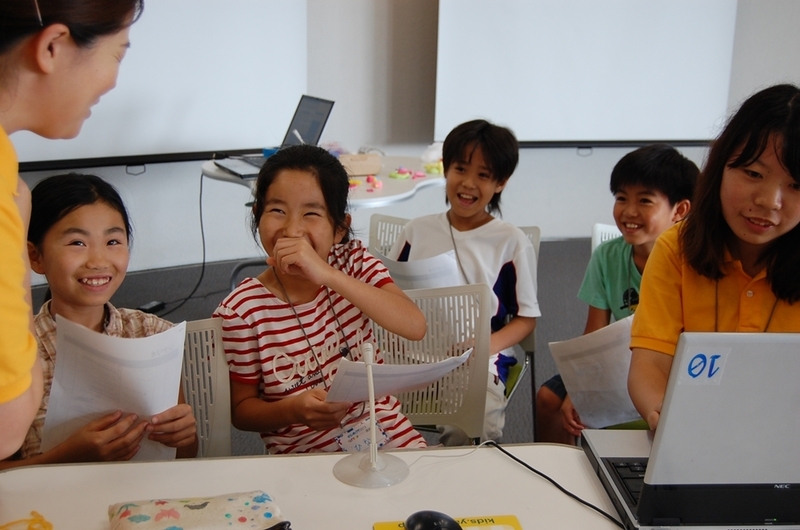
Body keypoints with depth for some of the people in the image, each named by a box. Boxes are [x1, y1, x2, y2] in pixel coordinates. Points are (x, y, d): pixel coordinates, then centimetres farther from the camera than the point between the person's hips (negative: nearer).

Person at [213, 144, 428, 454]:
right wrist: (293, 410, -23)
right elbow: (241, 409, -1)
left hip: (387, 433, -1)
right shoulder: (241, 311, -12)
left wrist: (326, 274, -30)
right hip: (303, 455, 2)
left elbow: (415, 327, -21)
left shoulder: (353, 263, -4)